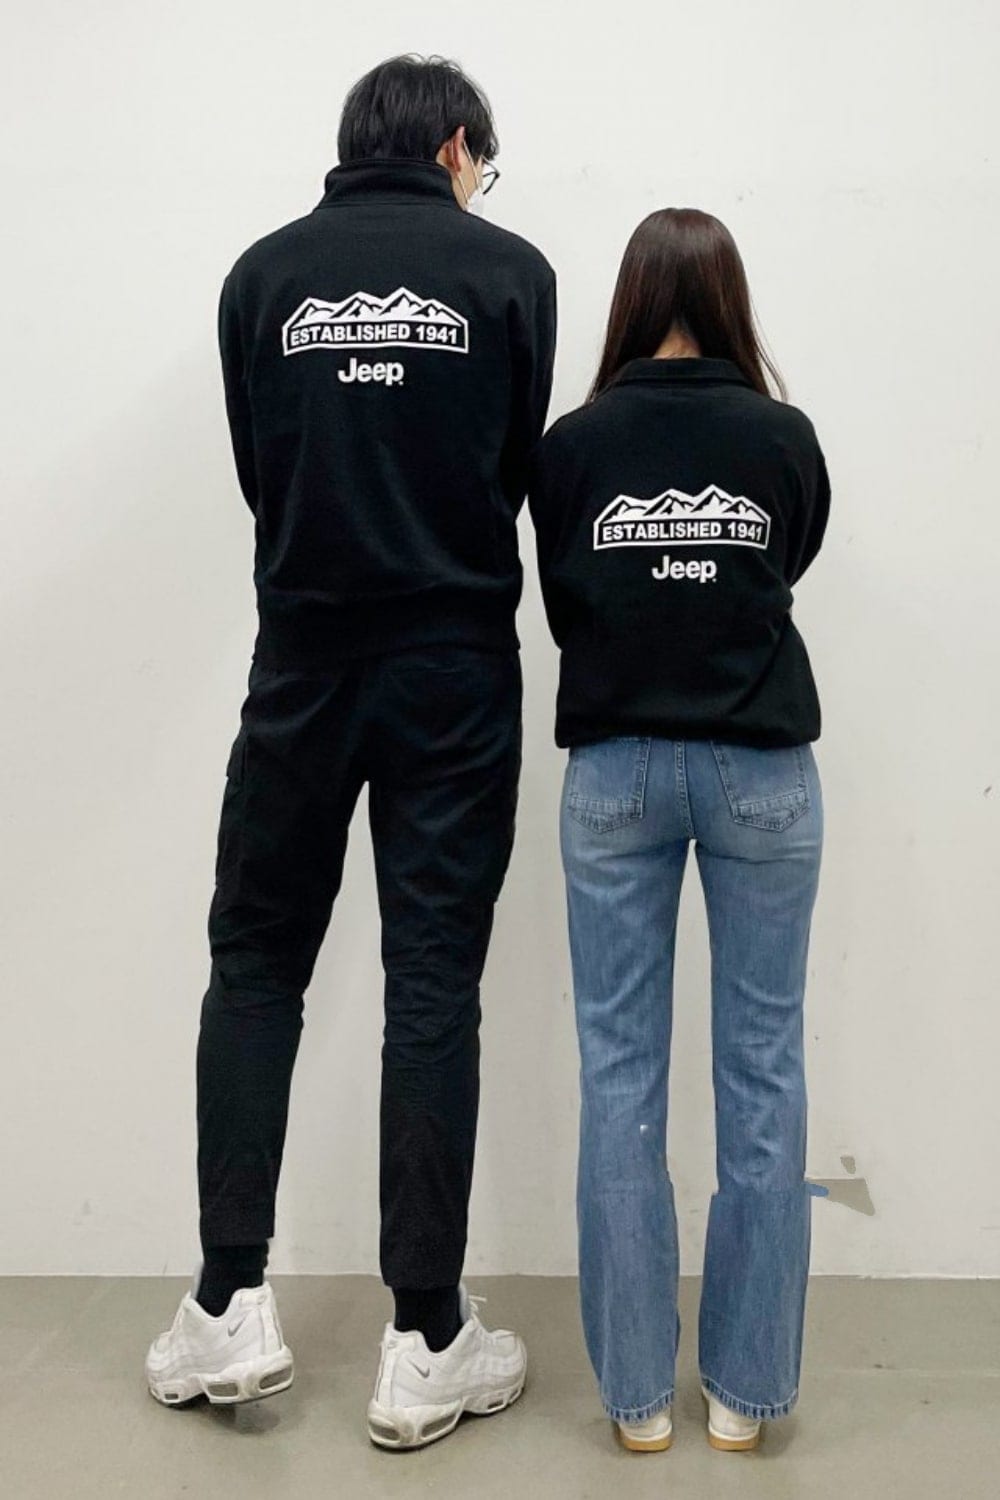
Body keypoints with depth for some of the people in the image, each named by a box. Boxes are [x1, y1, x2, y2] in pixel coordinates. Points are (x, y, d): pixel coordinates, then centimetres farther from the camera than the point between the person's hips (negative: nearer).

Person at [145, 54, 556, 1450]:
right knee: (434, 984, 3)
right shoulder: (510, 270, 3)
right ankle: (428, 1343, 11)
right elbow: (520, 466, 6)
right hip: (456, 670, -1)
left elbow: (258, 472, 9)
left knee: (256, 962, 13)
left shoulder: (266, 271, 7)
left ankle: (231, 1307, 14)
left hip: (303, 662, 1)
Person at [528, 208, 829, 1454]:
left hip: (614, 770, 0)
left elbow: (563, 609, 7)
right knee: (761, 1062, 8)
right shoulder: (785, 438, -1)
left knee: (620, 1068, 6)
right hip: (763, 769, 0)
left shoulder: (572, 444, -2)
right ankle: (745, 1386, 17)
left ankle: (636, 1390, 16)